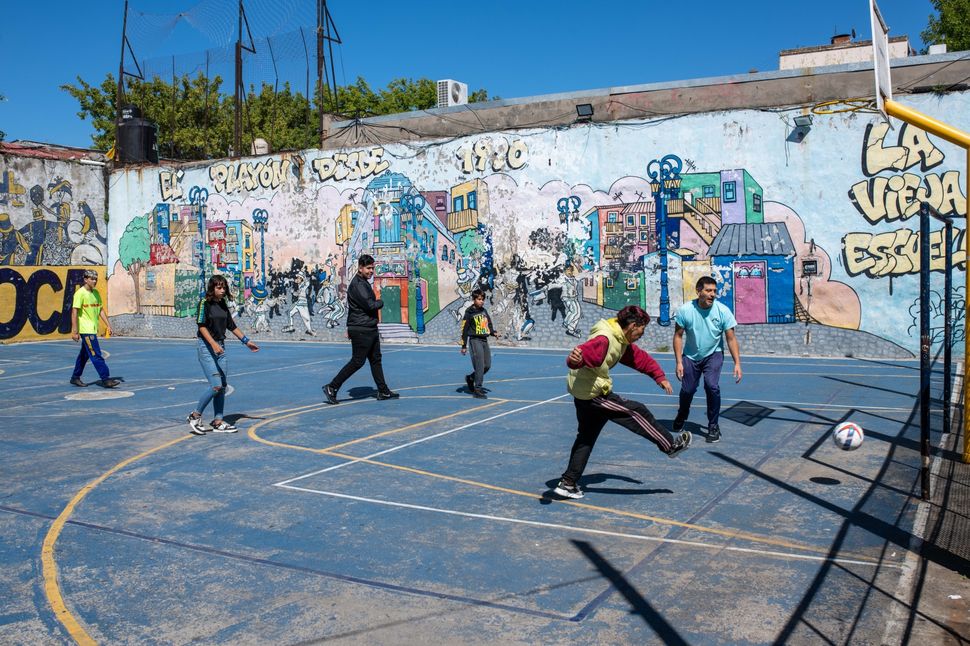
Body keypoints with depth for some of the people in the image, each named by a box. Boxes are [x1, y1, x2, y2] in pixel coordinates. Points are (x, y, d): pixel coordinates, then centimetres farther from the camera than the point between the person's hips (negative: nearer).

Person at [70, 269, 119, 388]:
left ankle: (75, 378, 26)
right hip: (85, 329, -8)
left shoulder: (96, 293, 13)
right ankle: (106, 379, -10)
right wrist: (74, 331, -18)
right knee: (96, 355, -10)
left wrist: (108, 325, 11)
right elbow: (74, 312, -14)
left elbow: (101, 309, 18)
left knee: (84, 354, 16)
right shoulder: (80, 293, -11)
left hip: (93, 329, 8)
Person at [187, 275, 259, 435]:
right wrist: (213, 344, -28)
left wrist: (247, 341, 18)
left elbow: (232, 326, 20)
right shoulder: (205, 303, -8)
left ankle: (218, 422, 12)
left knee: (222, 386, 6)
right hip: (206, 346, -7)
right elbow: (202, 326, -16)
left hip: (220, 346, 7)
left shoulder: (223, 304, 12)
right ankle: (195, 416, 2)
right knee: (216, 385, -14)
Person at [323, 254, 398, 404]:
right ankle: (331, 388, 1)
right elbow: (370, 305, -24)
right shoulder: (358, 284, -17)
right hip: (361, 330, -10)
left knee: (376, 359, 13)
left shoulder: (364, 283, 16)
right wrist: (381, 302, -2)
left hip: (370, 329, 10)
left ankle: (383, 392, 19)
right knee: (357, 361, -6)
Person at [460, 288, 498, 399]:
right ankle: (477, 390, -6)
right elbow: (464, 330, -6)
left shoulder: (484, 311, 12)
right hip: (475, 340, -7)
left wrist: (493, 332, 0)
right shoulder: (469, 313, -6)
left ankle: (470, 378, 28)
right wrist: (464, 346, -7)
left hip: (484, 340, 7)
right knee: (480, 366, -11)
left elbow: (489, 323, 21)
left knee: (487, 365, 7)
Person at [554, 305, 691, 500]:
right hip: (593, 393, -11)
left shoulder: (622, 342, 9)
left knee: (585, 438, 16)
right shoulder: (604, 339, -24)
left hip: (584, 394, 11)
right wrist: (576, 359, -64)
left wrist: (659, 376, 13)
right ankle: (670, 445, 13)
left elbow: (641, 358, 20)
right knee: (637, 412, -2)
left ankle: (568, 483, 19)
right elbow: (586, 353, -42)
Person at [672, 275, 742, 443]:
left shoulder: (723, 311, -17)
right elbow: (678, 336, -9)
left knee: (712, 386, -21)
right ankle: (681, 417, 39)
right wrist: (679, 362, -12)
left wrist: (737, 363, -17)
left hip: (713, 355, -1)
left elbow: (731, 338, -12)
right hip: (690, 356, 1)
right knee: (687, 390, 4)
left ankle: (713, 426, -3)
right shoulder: (685, 310, -17)